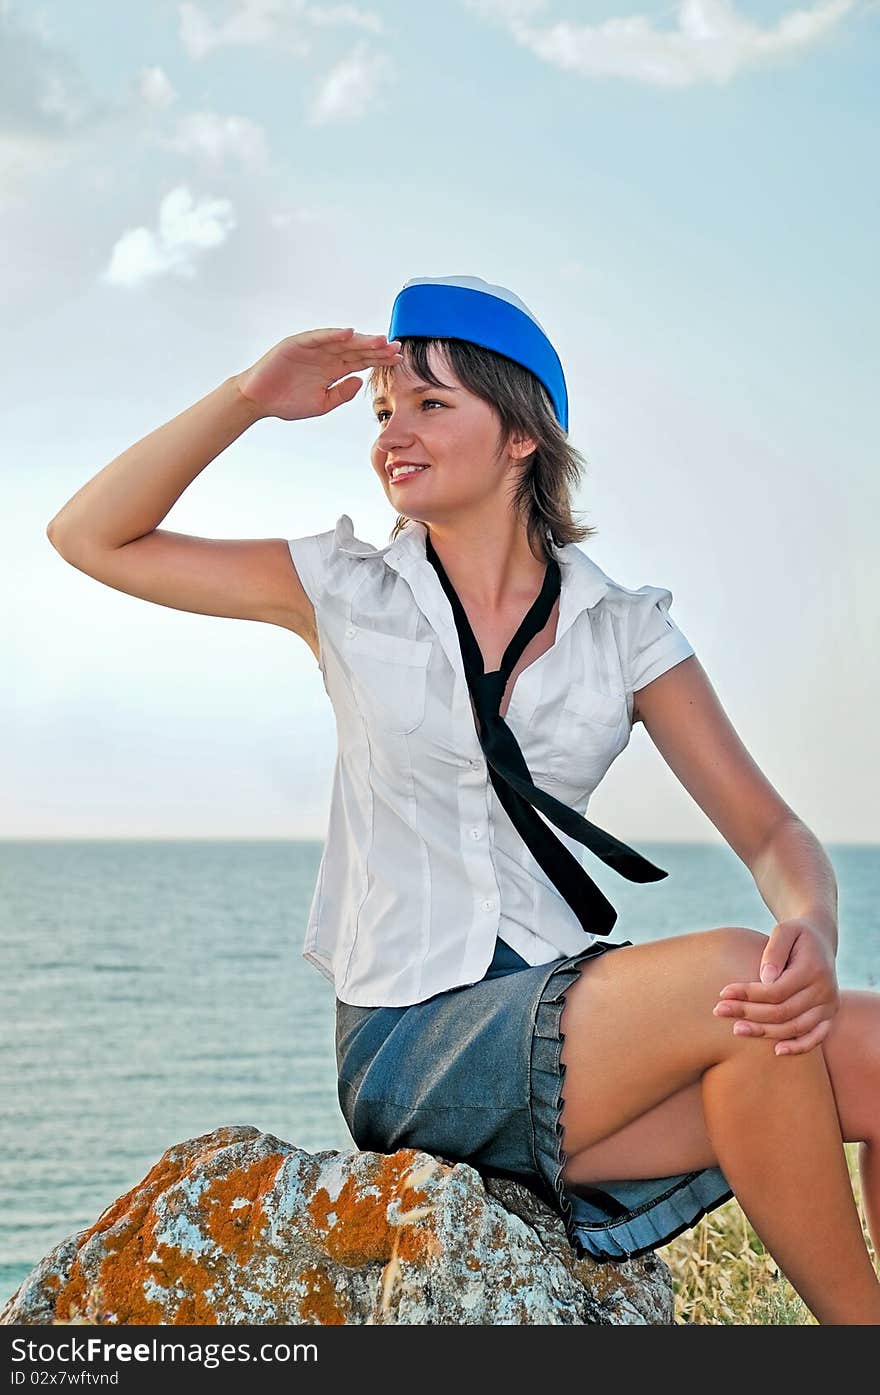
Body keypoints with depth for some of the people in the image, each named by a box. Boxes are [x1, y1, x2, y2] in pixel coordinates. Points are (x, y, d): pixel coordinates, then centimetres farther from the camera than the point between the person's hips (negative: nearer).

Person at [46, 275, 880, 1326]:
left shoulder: (623, 626, 7)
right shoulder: (346, 592, 5)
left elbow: (772, 832, 3)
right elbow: (91, 538, 5)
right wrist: (249, 398, -4)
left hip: (570, 1020, 3)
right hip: (409, 1045, -3)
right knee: (727, 973, -29)